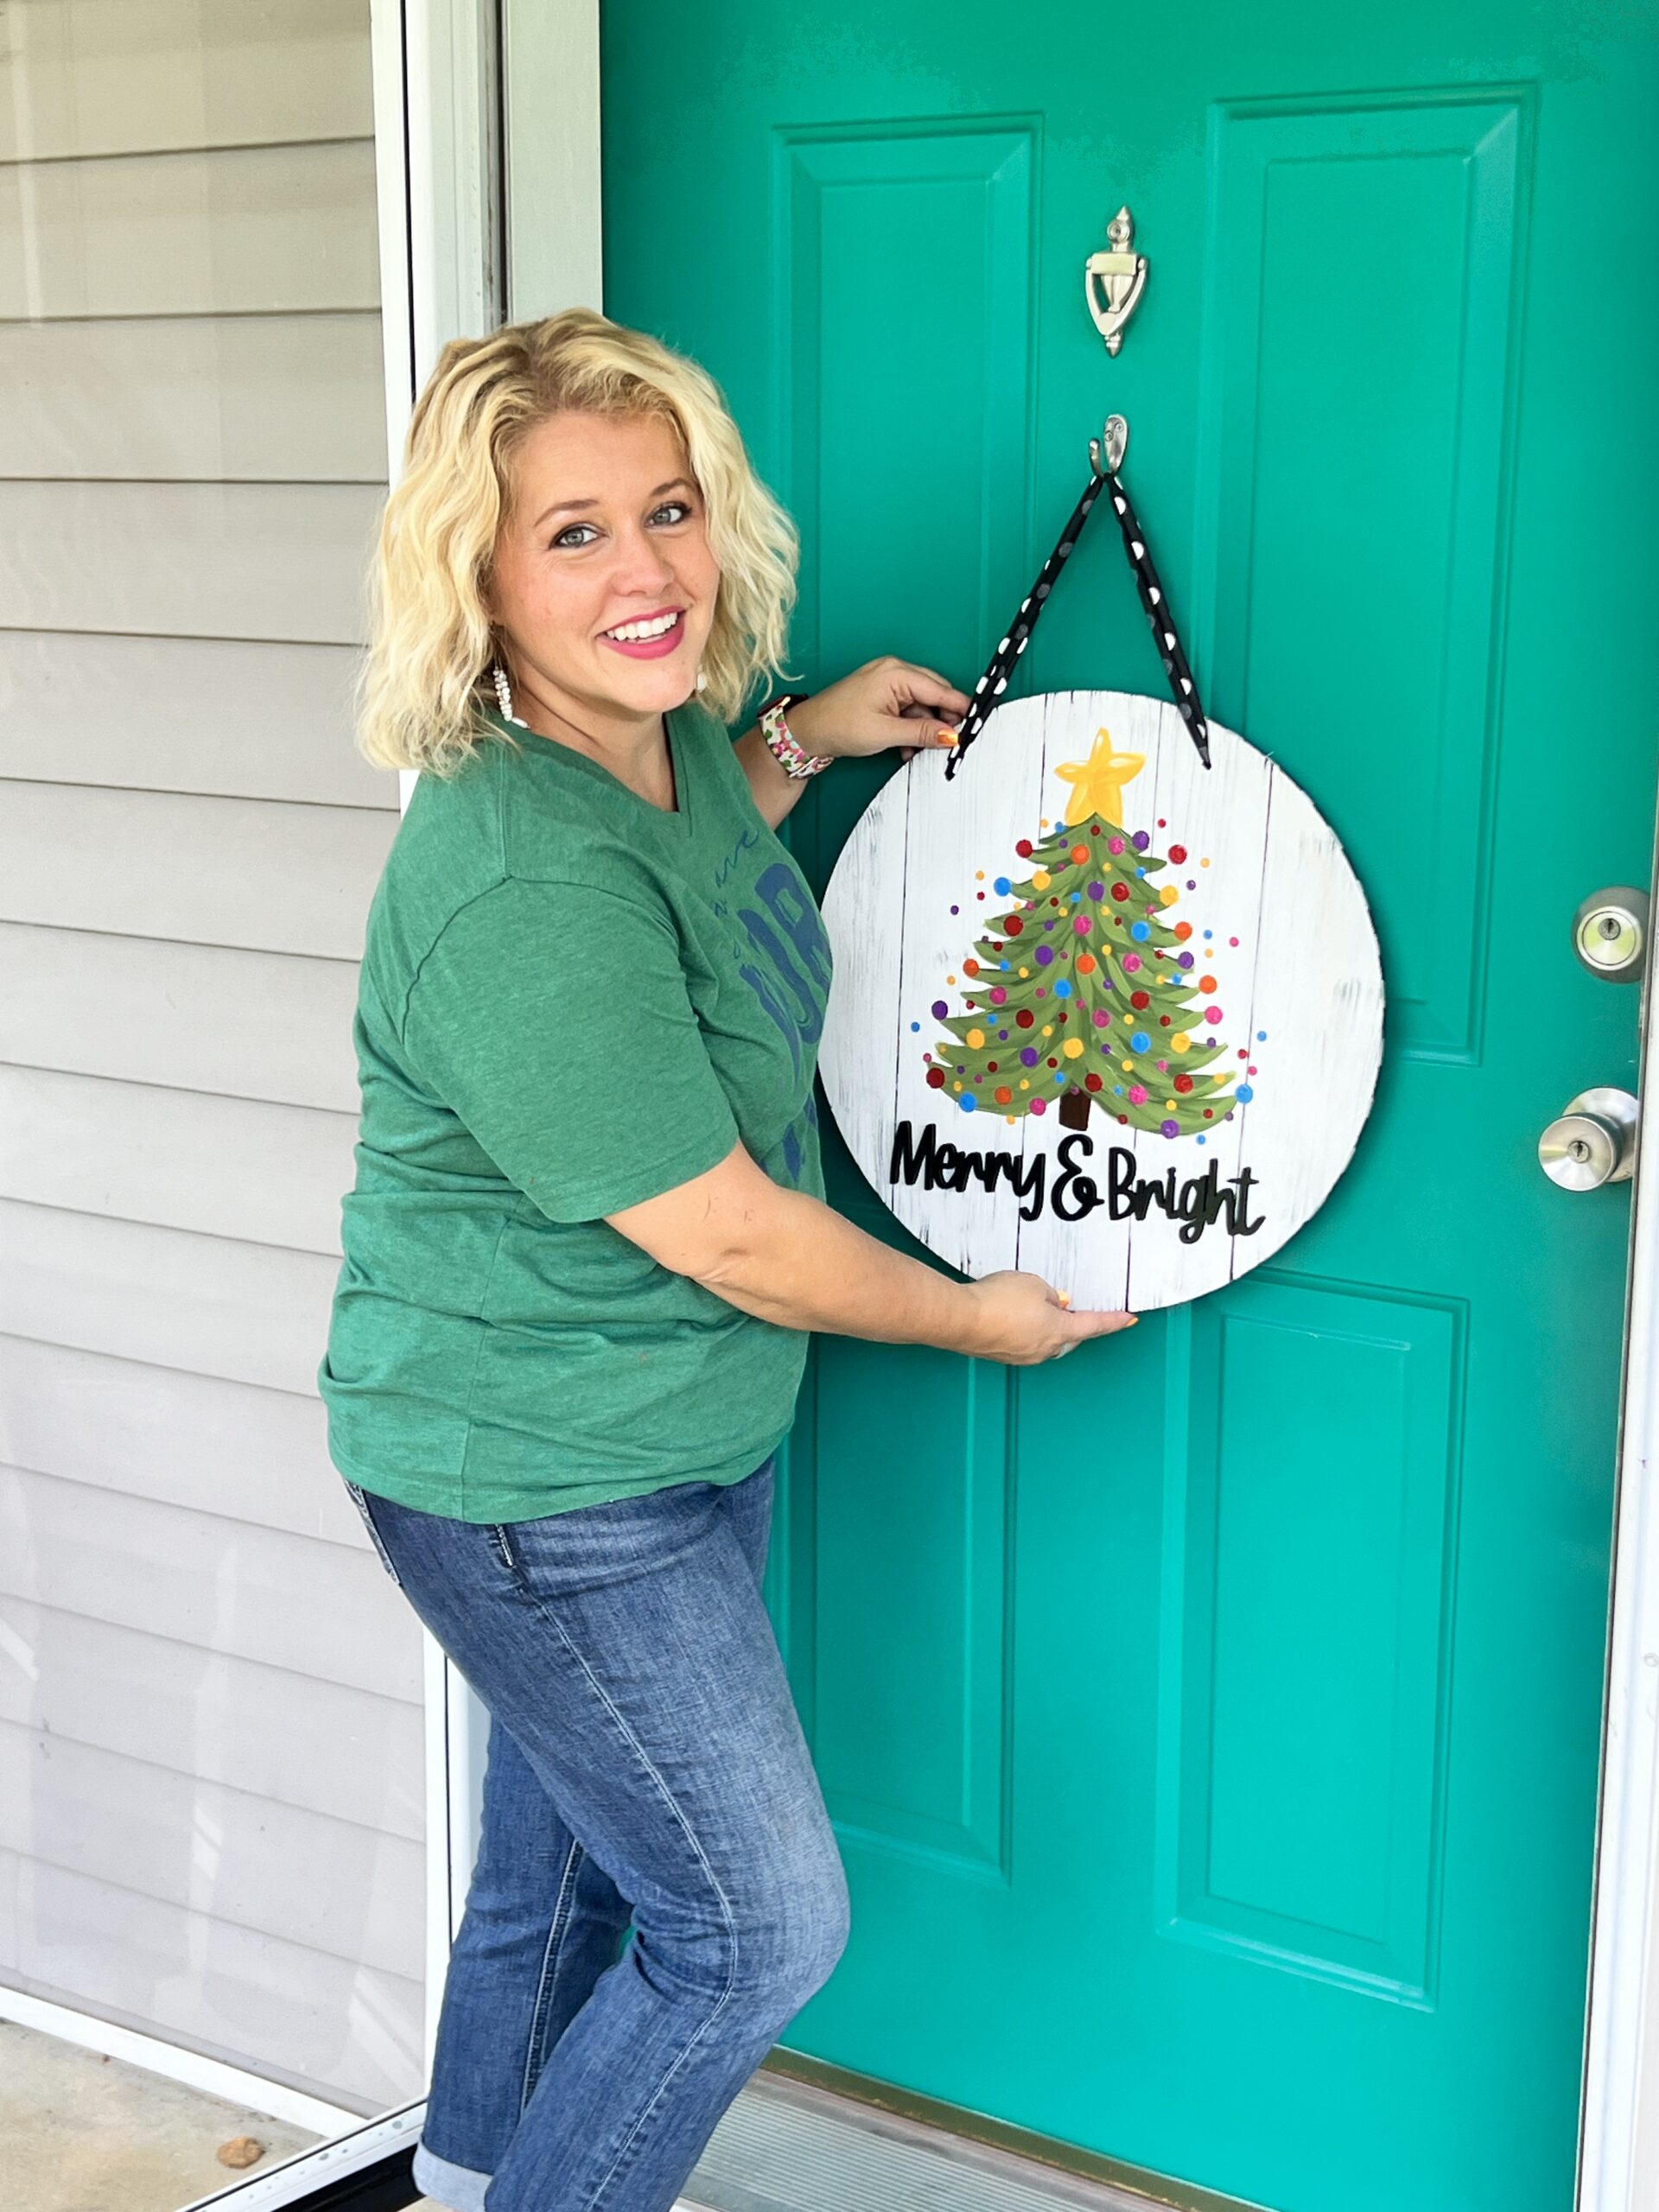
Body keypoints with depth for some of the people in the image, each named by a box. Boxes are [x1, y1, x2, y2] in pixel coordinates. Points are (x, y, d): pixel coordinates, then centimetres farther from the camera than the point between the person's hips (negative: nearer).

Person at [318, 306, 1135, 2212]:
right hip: (545, 1489, -9)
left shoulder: (650, 736, -3)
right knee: (756, 1925, 2)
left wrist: (800, 741, 9)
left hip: (679, 1429, 9)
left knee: (569, 1848, 27)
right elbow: (726, 1234, -24)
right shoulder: (522, 890, -33)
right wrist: (981, 1315, -9)